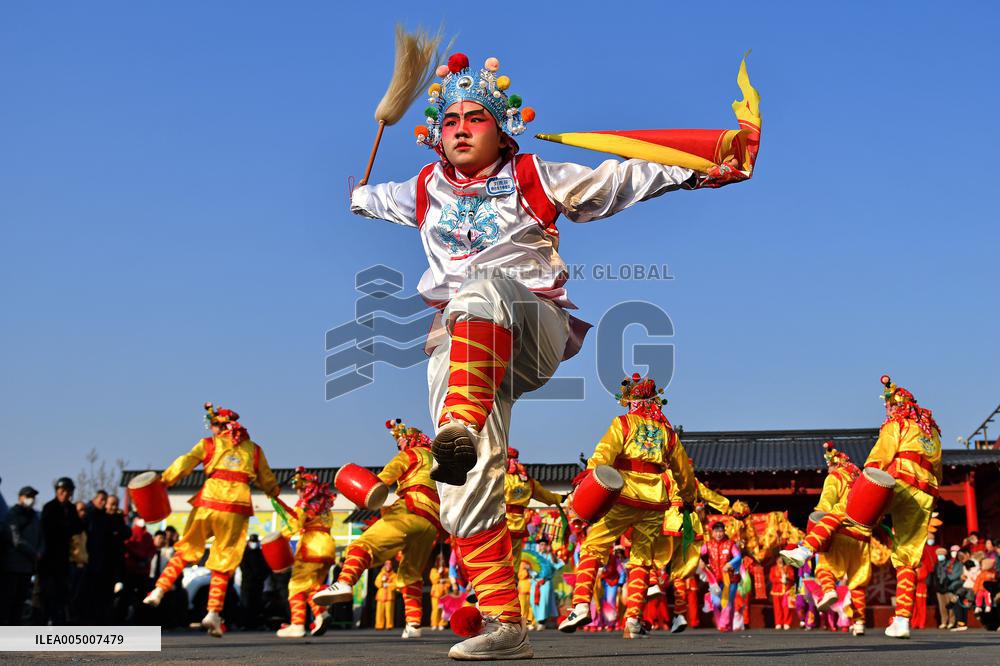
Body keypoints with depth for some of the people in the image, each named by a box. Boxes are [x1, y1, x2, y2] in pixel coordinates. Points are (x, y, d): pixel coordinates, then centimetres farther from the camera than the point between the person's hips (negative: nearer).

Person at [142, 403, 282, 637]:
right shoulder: (254, 450, 17)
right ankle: (213, 613, -2)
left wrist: (161, 482, -5)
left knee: (186, 549, 17)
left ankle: (159, 590, 10)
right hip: (237, 506, 1)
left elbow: (184, 464, -2)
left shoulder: (209, 444, 11)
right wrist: (275, 492, 47)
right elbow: (268, 481, 27)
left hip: (209, 501, 0)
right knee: (223, 560, 6)